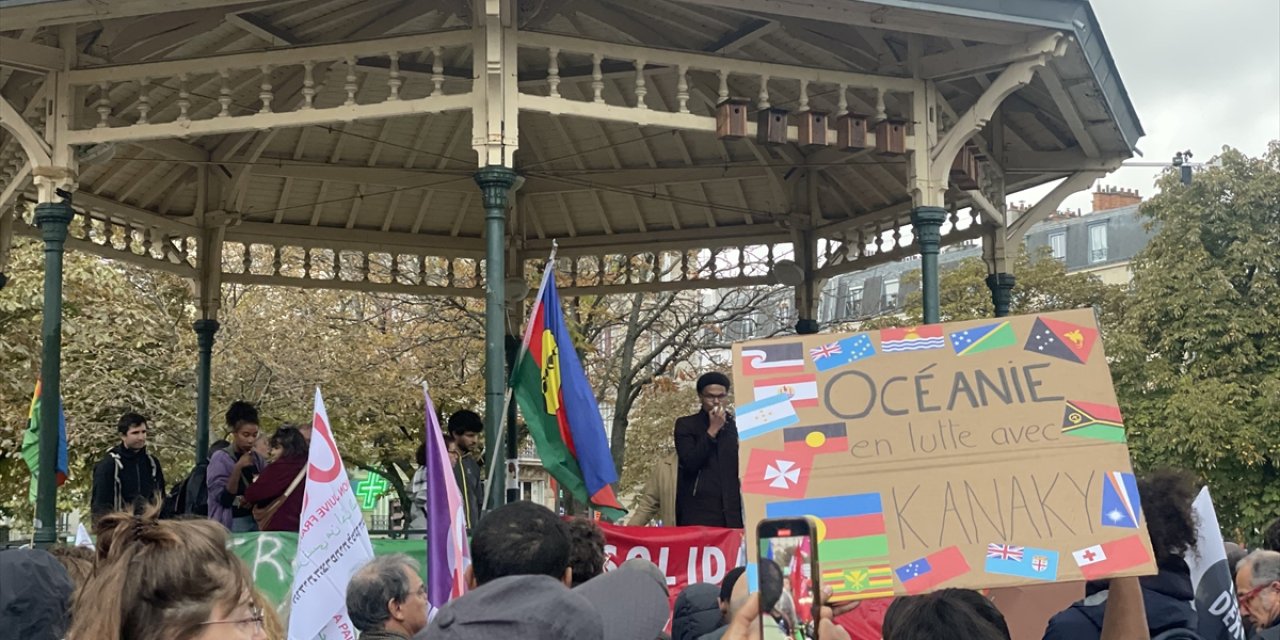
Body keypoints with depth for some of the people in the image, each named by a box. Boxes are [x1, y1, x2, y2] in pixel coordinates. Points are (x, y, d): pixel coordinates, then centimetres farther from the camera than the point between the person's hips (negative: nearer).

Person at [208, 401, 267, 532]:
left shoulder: (258, 459, 6)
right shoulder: (220, 458, -7)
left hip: (257, 522, 4)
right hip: (231, 525, -4)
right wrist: (238, 468, -21)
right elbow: (224, 498, -14)